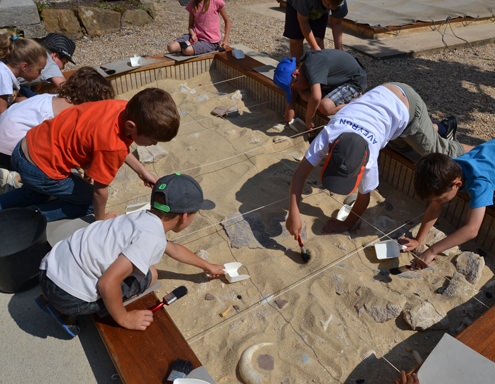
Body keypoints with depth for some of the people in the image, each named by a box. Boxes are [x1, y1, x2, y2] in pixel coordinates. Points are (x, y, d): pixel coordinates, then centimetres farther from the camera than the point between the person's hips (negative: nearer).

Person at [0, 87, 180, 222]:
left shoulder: (125, 108, -12)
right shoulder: (112, 147, -34)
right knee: (89, 202, 9)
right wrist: (100, 219, 0)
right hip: (41, 171, -9)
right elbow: (100, 189, -19)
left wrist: (142, 171, 11)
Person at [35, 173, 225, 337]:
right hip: (67, 296, -8)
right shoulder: (152, 237, -21)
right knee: (149, 277, -2)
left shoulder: (143, 218, 9)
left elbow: (172, 248, 27)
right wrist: (124, 318, -7)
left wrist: (207, 266, 40)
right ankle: (68, 312, 2)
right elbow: (108, 283, -26)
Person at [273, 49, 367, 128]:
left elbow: (316, 97, -44)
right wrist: (290, 106, 3)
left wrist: (308, 119, -29)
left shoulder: (311, 67, -32)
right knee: (305, 95, -5)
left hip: (355, 82, -10)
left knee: (325, 107, -31)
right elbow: (294, 87, 15)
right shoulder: (303, 62, -3)